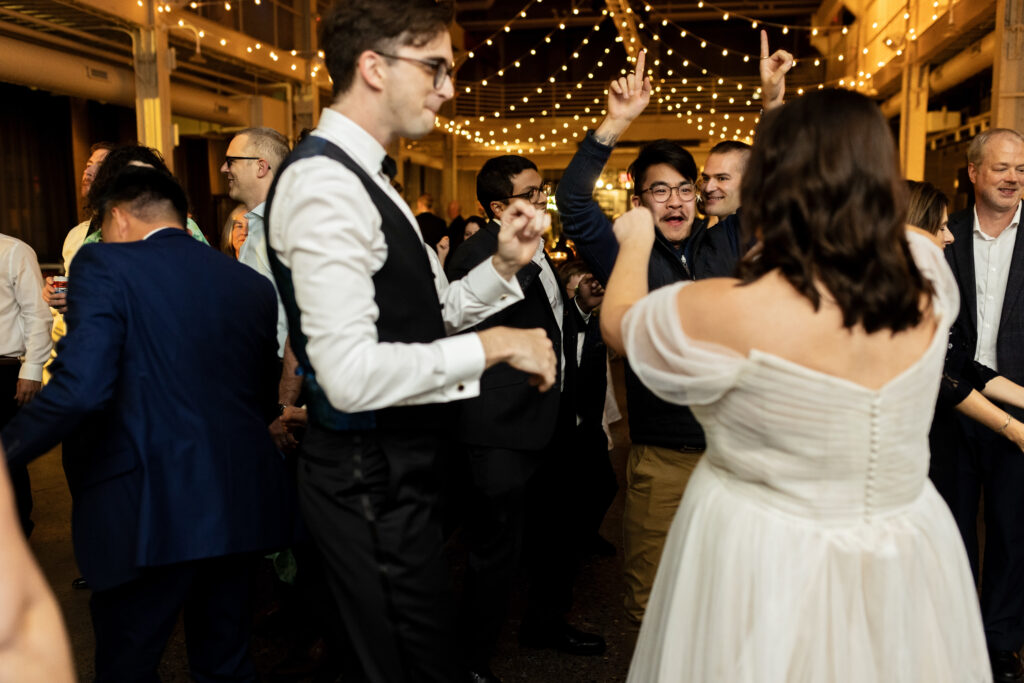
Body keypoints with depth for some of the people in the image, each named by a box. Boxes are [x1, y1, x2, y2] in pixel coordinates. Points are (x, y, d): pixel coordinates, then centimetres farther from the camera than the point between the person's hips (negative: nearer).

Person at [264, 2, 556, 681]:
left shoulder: (363, 177, 13)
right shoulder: (324, 182, -19)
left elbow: (423, 317, 15)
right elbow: (351, 373, -27)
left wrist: (503, 264, 1)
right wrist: (492, 346, -18)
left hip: (398, 461, 9)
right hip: (372, 473, -9)